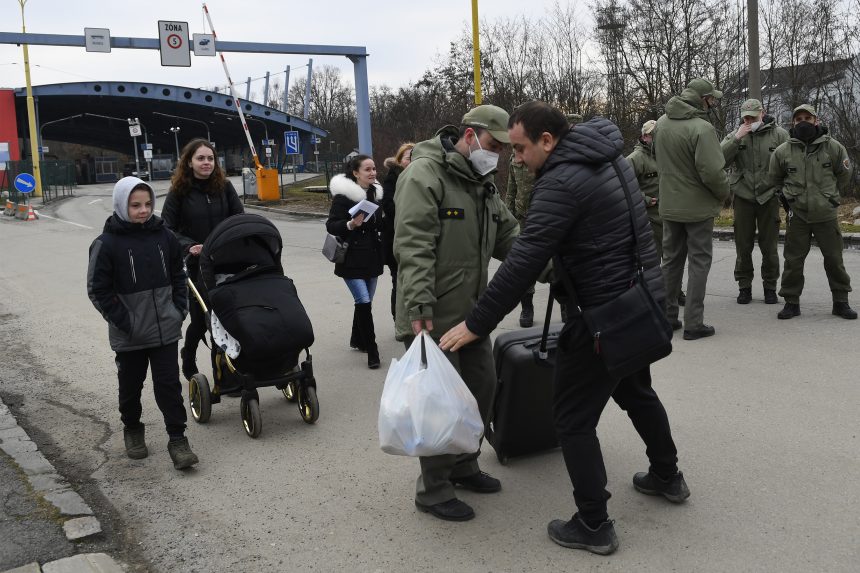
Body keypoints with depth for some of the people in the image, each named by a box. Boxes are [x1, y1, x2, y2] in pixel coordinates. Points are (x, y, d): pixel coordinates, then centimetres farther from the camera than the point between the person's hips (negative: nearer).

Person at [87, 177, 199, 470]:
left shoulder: (164, 236, 1)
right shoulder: (106, 244, -11)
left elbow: (178, 276, 11)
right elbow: (98, 290, -8)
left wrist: (179, 311, 3)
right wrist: (124, 322, -12)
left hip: (165, 330, 2)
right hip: (129, 335, -2)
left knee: (169, 384, 2)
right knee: (131, 385, 16)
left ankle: (177, 439, 9)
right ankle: (132, 430, 36)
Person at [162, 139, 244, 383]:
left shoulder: (224, 186, 2)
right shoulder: (179, 192, -4)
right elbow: (168, 229, -5)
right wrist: (189, 246, -20)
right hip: (196, 265, -2)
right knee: (201, 317, 2)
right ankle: (188, 357, 33)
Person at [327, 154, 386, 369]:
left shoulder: (375, 193, 11)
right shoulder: (343, 195, -10)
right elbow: (331, 225, -13)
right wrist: (351, 224, -29)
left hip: (372, 256, 7)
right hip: (352, 258, -7)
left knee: (365, 301, 13)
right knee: (364, 302, -12)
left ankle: (357, 339, 32)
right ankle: (372, 351, -6)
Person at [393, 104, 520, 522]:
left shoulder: (483, 185, 15)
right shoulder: (425, 175, -14)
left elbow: (510, 237, 16)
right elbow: (413, 247, -22)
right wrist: (419, 308, -28)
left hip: (471, 312, 9)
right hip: (432, 317, -9)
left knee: (482, 386, 17)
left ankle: (463, 466, 36)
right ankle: (433, 490, 14)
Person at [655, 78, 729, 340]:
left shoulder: (661, 122, 1)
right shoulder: (701, 128, -22)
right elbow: (712, 171, -25)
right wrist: (724, 193, -7)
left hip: (669, 205, 7)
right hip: (698, 206, -6)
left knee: (671, 259, 16)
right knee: (699, 262, 3)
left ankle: (666, 317, 23)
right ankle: (693, 323, 3)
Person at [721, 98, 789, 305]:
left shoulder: (779, 135, 1)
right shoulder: (735, 135, 4)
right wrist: (737, 139, -18)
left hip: (769, 197, -1)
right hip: (743, 197, 1)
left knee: (769, 247, 6)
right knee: (743, 246, 6)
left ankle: (770, 287, 18)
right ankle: (744, 286, 17)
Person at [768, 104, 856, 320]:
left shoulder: (833, 147, -2)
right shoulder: (782, 151, -2)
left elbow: (844, 176, 12)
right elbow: (774, 179, 14)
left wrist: (828, 195, 12)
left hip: (826, 215, 0)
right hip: (798, 216, 0)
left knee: (834, 259, 8)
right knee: (793, 261, 4)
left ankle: (841, 302, 21)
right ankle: (791, 302, 15)